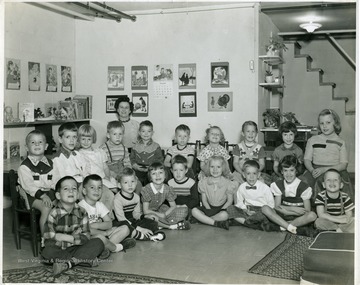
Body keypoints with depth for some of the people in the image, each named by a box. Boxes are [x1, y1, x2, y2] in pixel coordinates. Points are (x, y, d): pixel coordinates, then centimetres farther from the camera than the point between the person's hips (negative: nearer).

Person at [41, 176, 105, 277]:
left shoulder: (81, 212, 0)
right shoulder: (53, 214, -10)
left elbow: (86, 237, -3)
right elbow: (49, 241, -16)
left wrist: (68, 238, -16)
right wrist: (75, 239, -16)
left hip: (77, 248, 3)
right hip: (59, 250, -3)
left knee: (98, 243, -17)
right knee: (47, 252, -34)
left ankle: (67, 263, -26)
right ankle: (87, 259, -26)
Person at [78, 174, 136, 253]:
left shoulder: (100, 205, 11)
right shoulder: (81, 206, -11)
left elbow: (109, 224, 3)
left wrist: (95, 225, -15)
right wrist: (105, 233, -14)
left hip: (102, 234, 7)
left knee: (125, 228, -3)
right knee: (100, 237, -40)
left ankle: (105, 247, -21)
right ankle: (117, 247, -7)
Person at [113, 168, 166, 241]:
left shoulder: (136, 197, 5)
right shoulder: (117, 199, -19)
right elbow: (121, 219, -23)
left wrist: (145, 216, -12)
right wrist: (139, 229, -28)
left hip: (133, 221, 8)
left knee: (152, 222, -7)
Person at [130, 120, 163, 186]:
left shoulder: (156, 146, 6)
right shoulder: (136, 146, 12)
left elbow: (160, 160, 4)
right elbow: (132, 158, 15)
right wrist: (135, 166, -5)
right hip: (138, 172, 2)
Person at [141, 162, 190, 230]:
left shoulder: (167, 189, -9)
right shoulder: (146, 190, -19)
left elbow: (173, 206, -2)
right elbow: (145, 211, -17)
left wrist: (164, 214, -20)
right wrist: (160, 215, -21)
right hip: (150, 213, -4)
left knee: (184, 211, -12)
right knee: (149, 217, -41)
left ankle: (162, 224, -23)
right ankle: (173, 226, -24)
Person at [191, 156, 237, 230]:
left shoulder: (227, 183, -4)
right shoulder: (204, 182, 2)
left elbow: (230, 200, 0)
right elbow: (204, 199, 4)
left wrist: (221, 209, -14)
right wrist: (208, 209, -12)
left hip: (222, 208, -2)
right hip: (209, 207, 3)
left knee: (224, 215, -37)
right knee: (194, 211, -25)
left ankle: (204, 219, -19)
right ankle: (216, 223, -27)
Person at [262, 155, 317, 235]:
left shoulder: (304, 187, -5)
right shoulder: (278, 185, 4)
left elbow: (307, 211, -8)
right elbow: (277, 207, -1)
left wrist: (285, 209, -13)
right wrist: (293, 209, -15)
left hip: (299, 218, -2)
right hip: (281, 216, 2)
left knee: (312, 215, -32)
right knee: (265, 208, -23)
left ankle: (283, 226, -25)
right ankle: (293, 228, -32)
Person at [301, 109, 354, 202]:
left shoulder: (341, 142, 8)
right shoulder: (312, 140, 12)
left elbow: (343, 164, 0)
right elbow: (307, 159, 10)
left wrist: (325, 169, -15)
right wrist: (312, 170, -13)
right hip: (315, 170, 2)